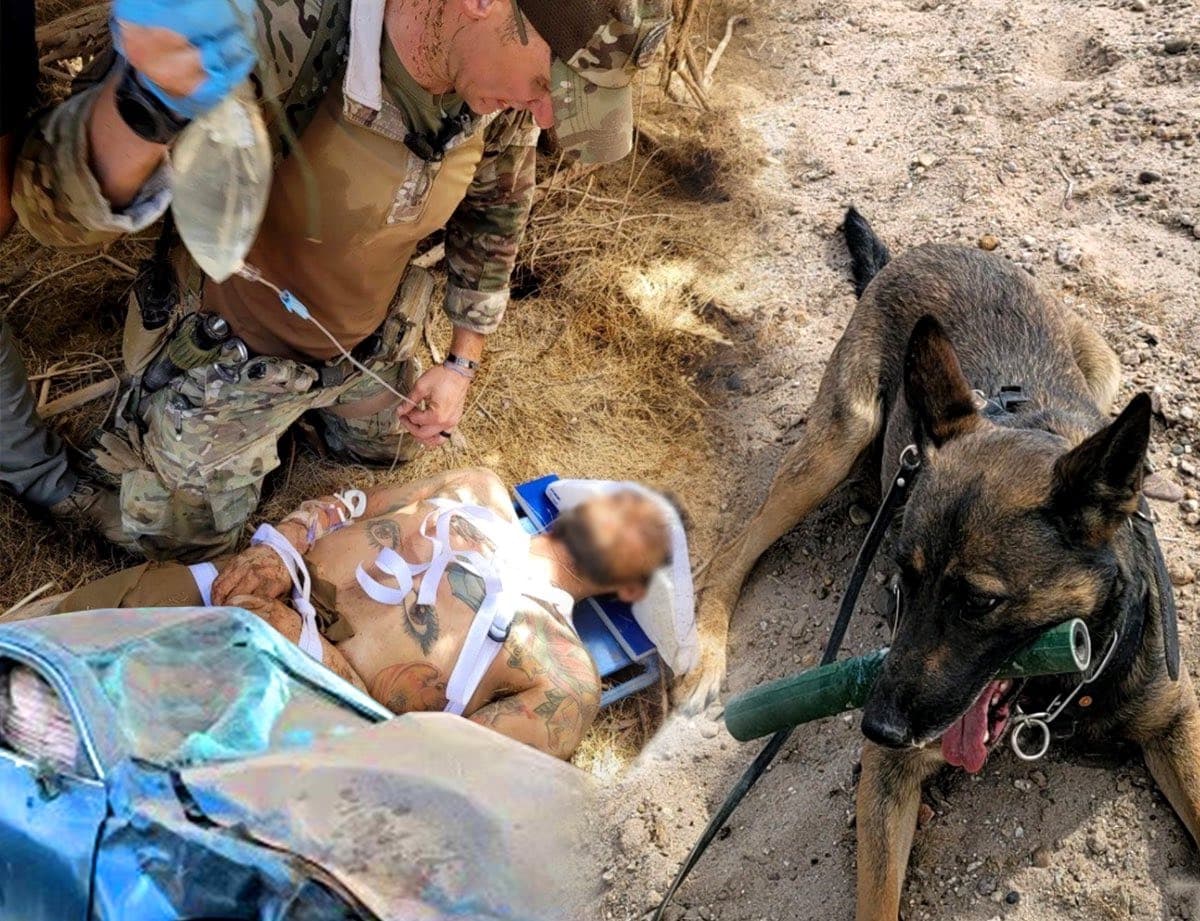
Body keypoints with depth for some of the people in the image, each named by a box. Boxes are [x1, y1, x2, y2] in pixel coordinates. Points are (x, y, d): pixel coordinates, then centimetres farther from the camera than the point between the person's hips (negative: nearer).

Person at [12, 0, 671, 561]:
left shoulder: (499, 77, -21)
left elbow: (495, 211, 1)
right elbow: (55, 208, -39)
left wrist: (462, 365, 3)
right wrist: (149, 103, -61)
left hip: (367, 350, 5)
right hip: (229, 353, -4)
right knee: (185, 552, 16)